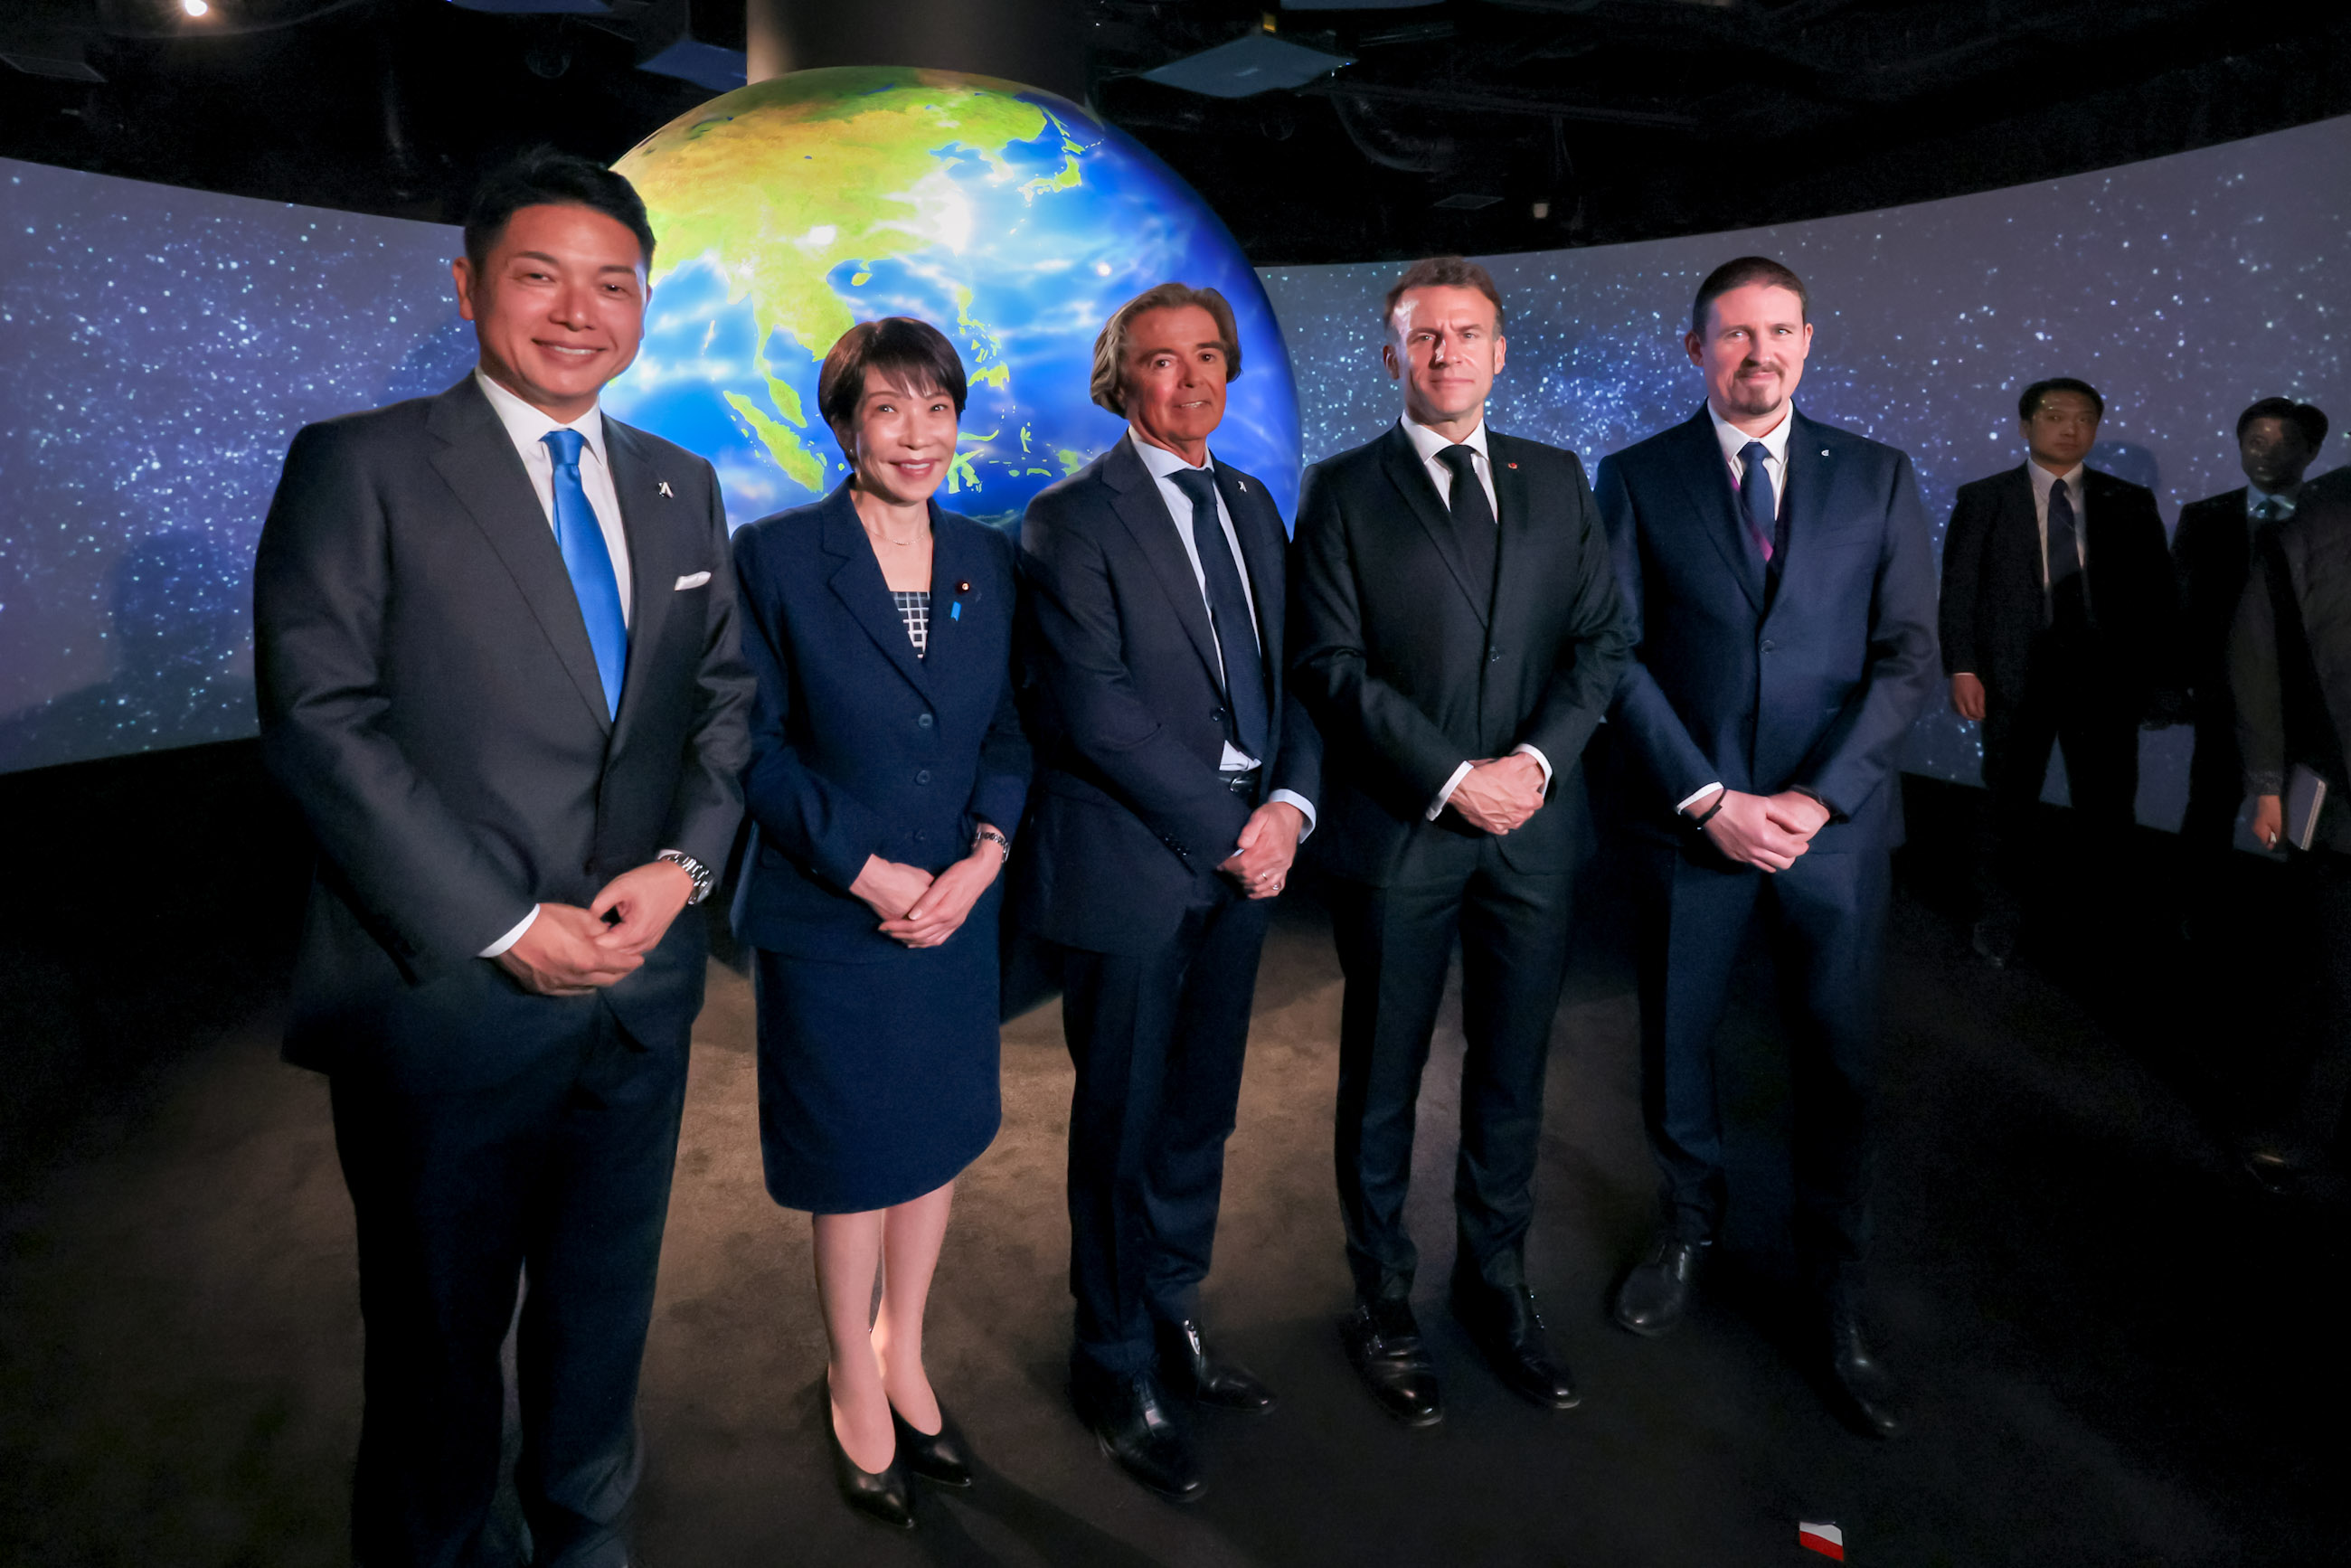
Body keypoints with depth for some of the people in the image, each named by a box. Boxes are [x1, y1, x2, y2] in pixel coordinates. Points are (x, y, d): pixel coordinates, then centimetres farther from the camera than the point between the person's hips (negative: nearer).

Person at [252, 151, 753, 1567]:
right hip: (449, 1007, -4)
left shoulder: (682, 490, 9)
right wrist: (505, 925, -17)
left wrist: (682, 864, -9)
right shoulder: (361, 466, -7)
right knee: (439, 1337, 16)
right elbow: (322, 720, -14)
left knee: (603, 1320, 22)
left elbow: (724, 698, 8)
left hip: (641, 987, 5)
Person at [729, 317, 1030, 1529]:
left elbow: (1011, 730, 5)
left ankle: (902, 1351, 40)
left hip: (959, 907, 4)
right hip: (829, 914, -4)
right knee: (853, 1156, 11)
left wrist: (982, 856, -10)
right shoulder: (774, 556, -9)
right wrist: (870, 872, -15)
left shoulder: (988, 559, 3)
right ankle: (854, 1383, 36)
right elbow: (757, 744, -10)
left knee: (939, 1136, 15)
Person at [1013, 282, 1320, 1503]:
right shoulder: (1073, 520, -8)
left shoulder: (1252, 505, 14)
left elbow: (1289, 672, 12)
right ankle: (1116, 1366, 27)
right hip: (1132, 864, -6)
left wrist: (1289, 803, -5)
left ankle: (1173, 1320, 36)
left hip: (1242, 856, 6)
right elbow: (1097, 711, -16)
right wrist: (1226, 830, -14)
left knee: (1200, 1114, 16)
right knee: (1125, 1124, 8)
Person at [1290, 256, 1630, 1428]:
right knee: (1382, 1077, 9)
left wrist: (1537, 757, -10)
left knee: (1512, 1069, 13)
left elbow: (1600, 640, 7)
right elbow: (1332, 665, -8)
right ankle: (1382, 1302, 26)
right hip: (1397, 827, -3)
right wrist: (1453, 779, -14)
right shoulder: (1343, 490, 1)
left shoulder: (1557, 481, 11)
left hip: (1534, 825, 3)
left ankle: (1496, 1285, 32)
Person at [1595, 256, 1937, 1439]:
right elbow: (1618, 657, -4)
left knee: (1837, 1068, 7)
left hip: (1836, 820, 1)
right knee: (1673, 1048, 12)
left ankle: (1835, 1305, 25)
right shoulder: (1637, 479, 2)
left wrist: (1817, 795, -11)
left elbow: (1907, 656, 1)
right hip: (1688, 816, 0)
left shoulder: (1878, 478, 6)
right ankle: (1692, 1222, 40)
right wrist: (1708, 798, -12)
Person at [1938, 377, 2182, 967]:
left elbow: (2157, 593, 6)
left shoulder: (2130, 503, 8)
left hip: (2107, 678, 1)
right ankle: (1999, 922, 24)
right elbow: (1959, 587, 1)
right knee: (2010, 807, 9)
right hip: (2016, 676, -1)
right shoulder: (1982, 499, 5)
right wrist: (1962, 666, -9)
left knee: (2108, 811, 3)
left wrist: (2162, 676, -1)